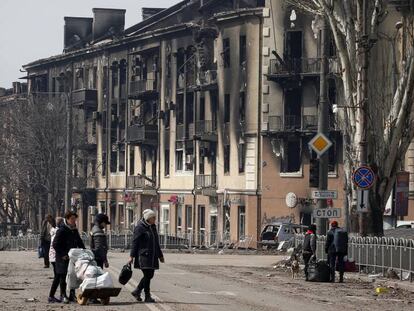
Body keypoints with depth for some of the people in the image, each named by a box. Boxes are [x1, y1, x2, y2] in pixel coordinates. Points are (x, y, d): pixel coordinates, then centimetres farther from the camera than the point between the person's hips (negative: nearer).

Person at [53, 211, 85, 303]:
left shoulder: (75, 231, 13)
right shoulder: (62, 230, -10)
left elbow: (80, 243, 23)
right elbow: (55, 244, -13)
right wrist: (63, 255, -17)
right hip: (63, 258, -7)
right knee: (63, 277, -2)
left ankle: (72, 295, 15)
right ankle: (63, 295, 5)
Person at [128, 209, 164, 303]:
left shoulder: (153, 227, 15)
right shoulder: (140, 227, -9)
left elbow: (156, 243, 23)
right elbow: (135, 242, -11)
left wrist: (160, 255, 25)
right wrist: (132, 256, -15)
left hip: (152, 256, 8)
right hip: (143, 255, -8)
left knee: (150, 275, 8)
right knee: (147, 275, -8)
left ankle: (137, 291, 22)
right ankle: (147, 297, -1)